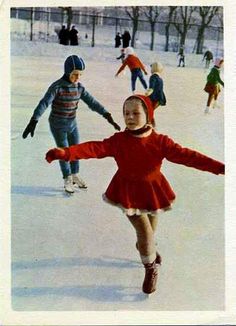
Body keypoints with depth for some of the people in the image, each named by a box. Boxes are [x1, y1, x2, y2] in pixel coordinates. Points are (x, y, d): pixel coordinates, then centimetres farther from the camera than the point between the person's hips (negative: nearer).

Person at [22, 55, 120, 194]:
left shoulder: (79, 87, -5)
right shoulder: (57, 87, -22)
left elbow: (92, 102, -4)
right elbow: (44, 103, -33)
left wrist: (108, 116, -11)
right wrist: (33, 121, -45)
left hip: (72, 124, 6)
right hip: (58, 125, -5)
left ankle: (75, 175, 38)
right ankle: (68, 180, 24)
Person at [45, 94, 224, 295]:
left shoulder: (160, 141, -15)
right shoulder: (118, 140, -13)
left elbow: (185, 155, -24)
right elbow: (94, 148, -25)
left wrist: (217, 167, -36)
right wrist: (65, 153, -42)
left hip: (153, 192, 1)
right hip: (129, 194, -1)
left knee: (151, 230, 19)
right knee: (144, 231, -6)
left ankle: (145, 248, 56)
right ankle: (151, 268, 22)